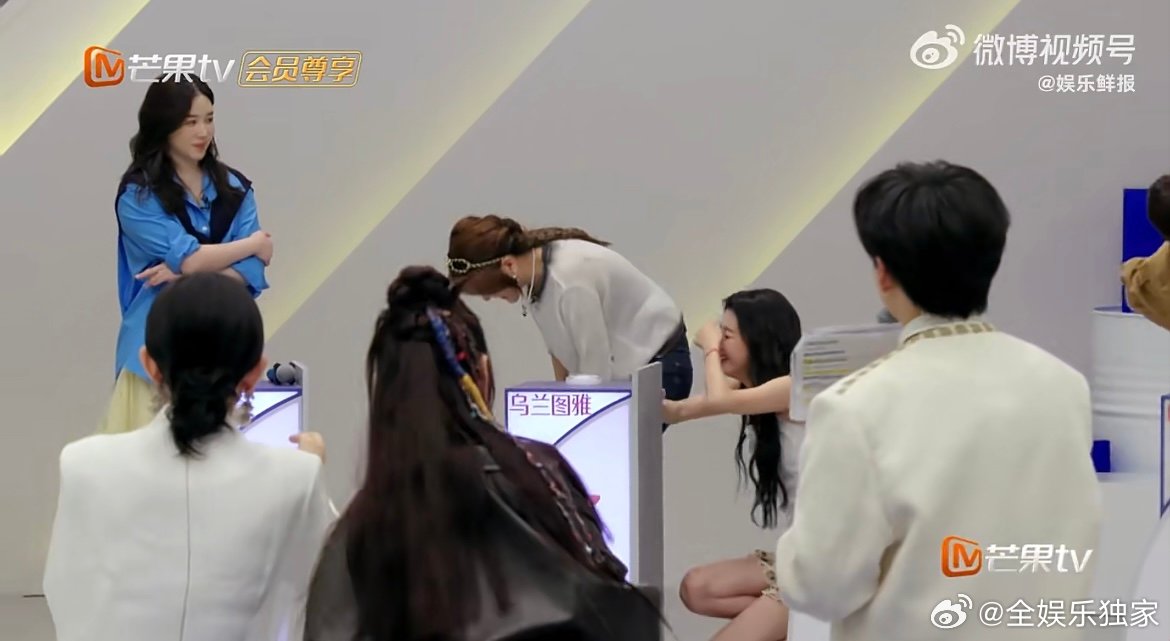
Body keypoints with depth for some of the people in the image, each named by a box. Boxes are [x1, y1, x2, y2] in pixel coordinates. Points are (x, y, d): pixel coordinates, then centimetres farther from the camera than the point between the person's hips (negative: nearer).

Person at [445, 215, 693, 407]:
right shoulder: (531, 269, -10)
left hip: (655, 367, -8)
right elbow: (560, 343, 4)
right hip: (617, 370, 8)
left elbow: (596, 370, -25)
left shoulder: (570, 281, -34)